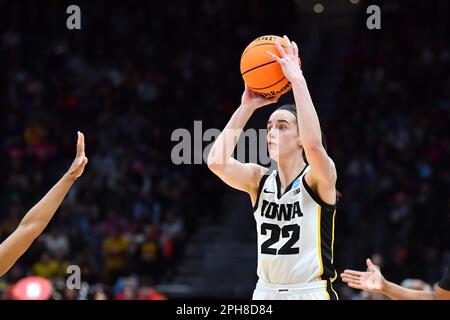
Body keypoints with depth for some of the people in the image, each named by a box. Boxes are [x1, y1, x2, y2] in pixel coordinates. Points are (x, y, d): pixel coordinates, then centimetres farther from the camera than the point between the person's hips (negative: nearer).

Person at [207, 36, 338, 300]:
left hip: (312, 293, -5)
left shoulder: (319, 179, -7)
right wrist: (247, 107, -9)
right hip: (266, 293, 5)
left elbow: (314, 144, -29)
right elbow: (217, 161, -13)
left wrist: (297, 80, -26)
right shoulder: (259, 180, 5)